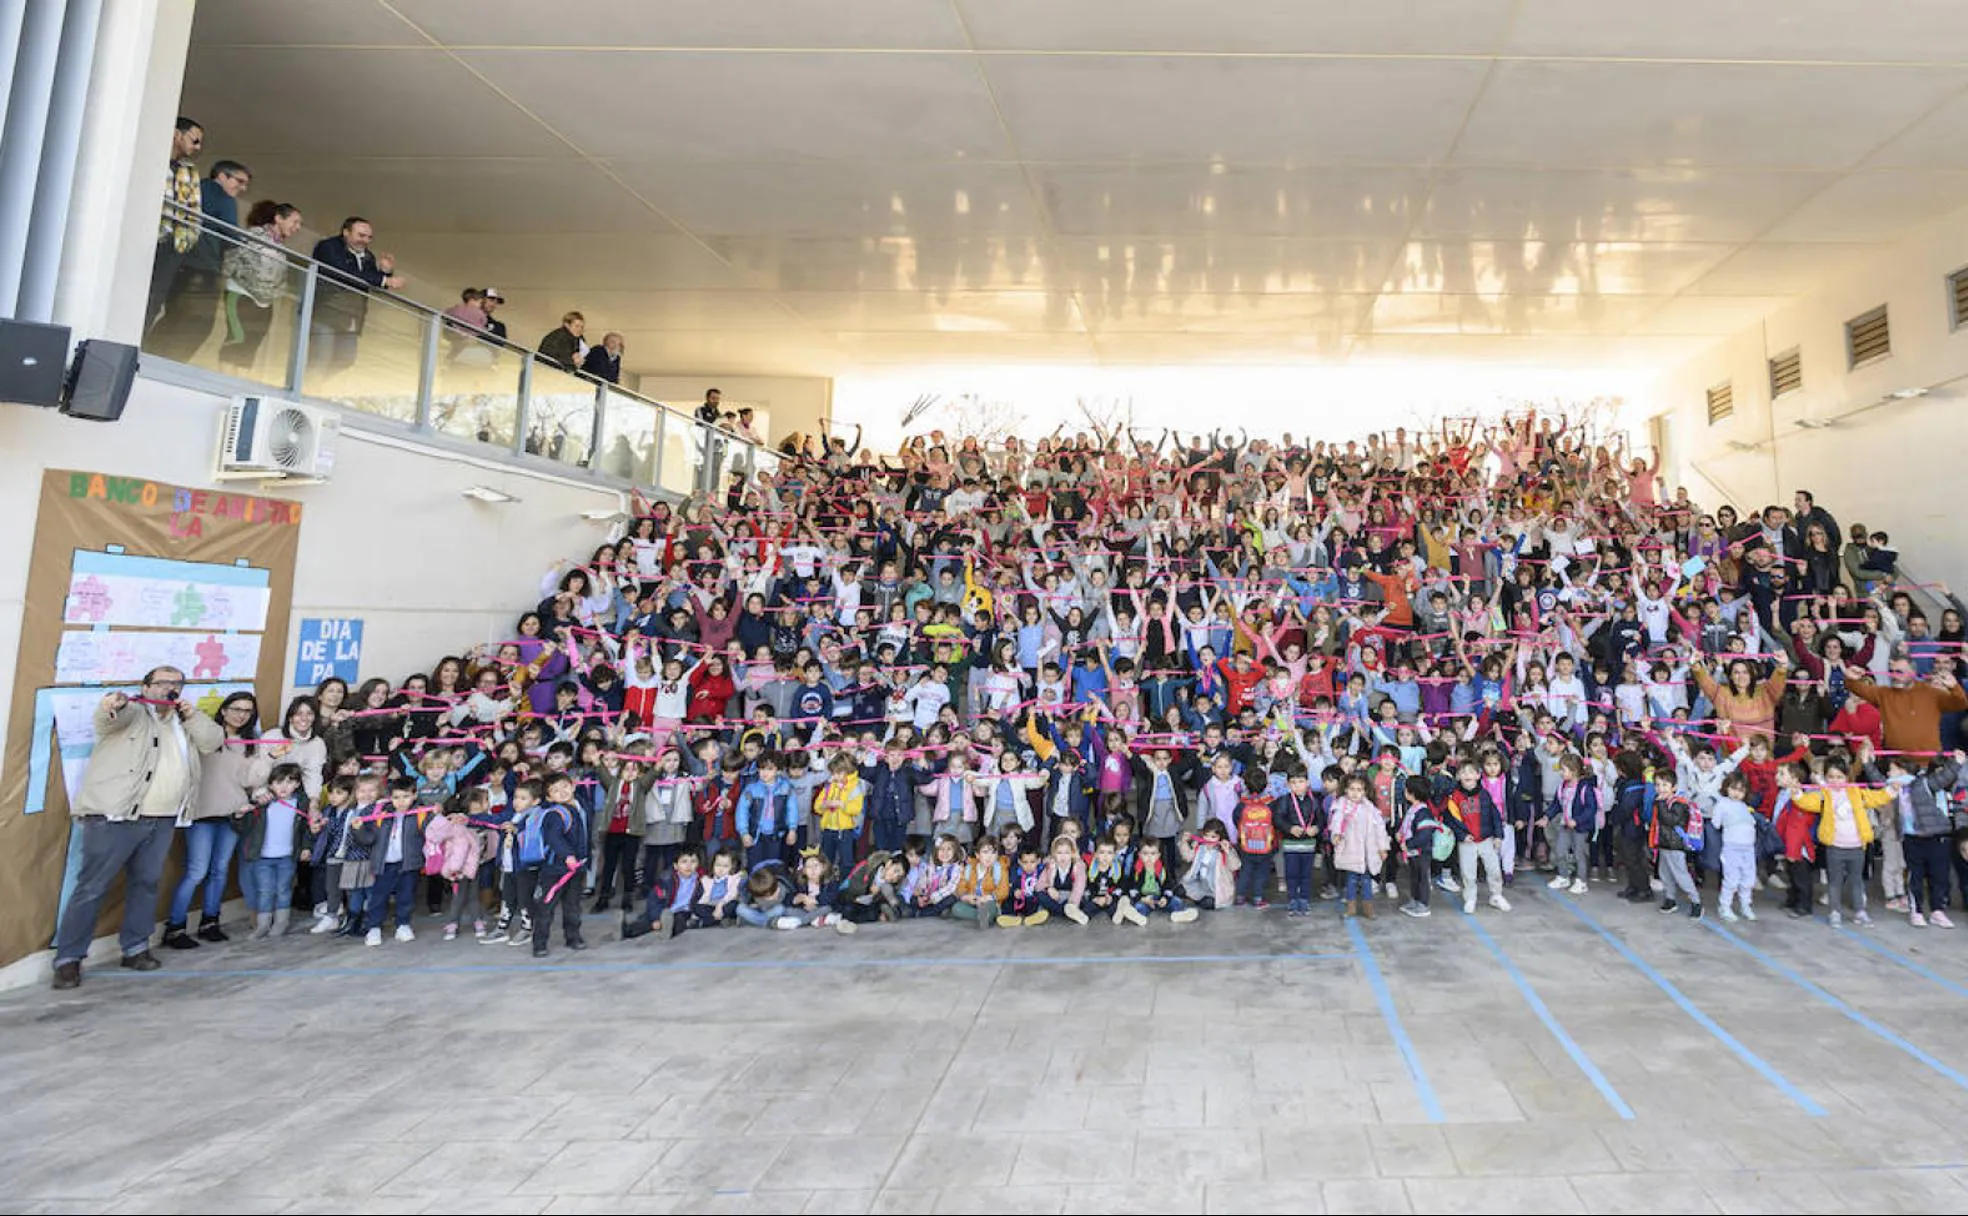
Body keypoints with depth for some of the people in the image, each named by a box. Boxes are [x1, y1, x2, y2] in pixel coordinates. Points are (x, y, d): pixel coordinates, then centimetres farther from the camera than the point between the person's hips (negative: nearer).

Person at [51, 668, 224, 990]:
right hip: (115, 817, -6)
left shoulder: (184, 721, 18)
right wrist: (111, 705, -45)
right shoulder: (132, 712, 0)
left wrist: (192, 716, -4)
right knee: (92, 888, -3)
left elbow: (213, 741, 10)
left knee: (146, 884, 13)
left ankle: (135, 948, 23)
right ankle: (68, 959, 4)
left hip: (162, 821, 6)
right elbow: (107, 720, -21)